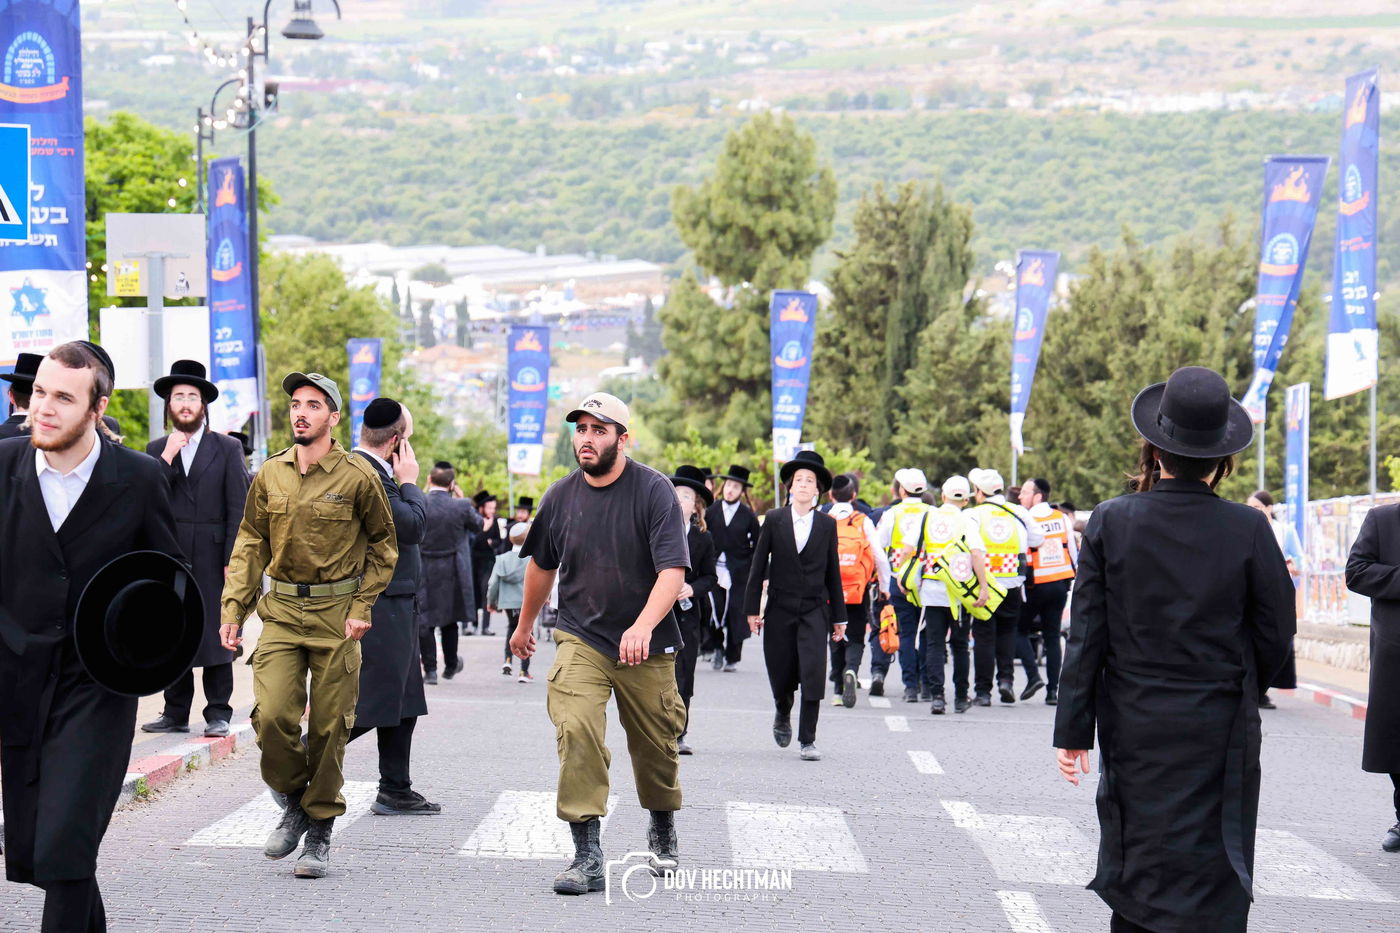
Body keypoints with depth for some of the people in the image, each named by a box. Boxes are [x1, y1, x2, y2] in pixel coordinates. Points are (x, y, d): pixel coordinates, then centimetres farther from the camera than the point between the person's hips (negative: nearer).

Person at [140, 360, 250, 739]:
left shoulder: (227, 449, 5)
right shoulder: (156, 449, 13)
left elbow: (238, 508, -1)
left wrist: (232, 560, -8)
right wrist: (167, 459, -9)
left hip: (212, 557, -3)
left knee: (215, 634, -3)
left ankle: (218, 713, 3)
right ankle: (176, 711, 12)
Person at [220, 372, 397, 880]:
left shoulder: (357, 476, -4)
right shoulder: (270, 475, 6)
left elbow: (383, 544, 5)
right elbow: (250, 546, 12)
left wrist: (362, 607, -4)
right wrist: (233, 609, 3)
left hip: (336, 613, -2)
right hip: (281, 610, 2)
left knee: (329, 727, 2)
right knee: (271, 714, -12)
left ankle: (319, 832, 14)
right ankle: (292, 804, 13)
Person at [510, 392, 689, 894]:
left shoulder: (654, 490, -10)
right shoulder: (561, 496, 2)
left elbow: (673, 571, -18)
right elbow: (542, 566, 19)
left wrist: (643, 626, -33)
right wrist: (524, 625, 29)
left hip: (647, 645, -1)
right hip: (580, 639, 1)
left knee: (655, 743, 11)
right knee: (576, 730, -20)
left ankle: (663, 833, 39)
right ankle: (587, 855, -19)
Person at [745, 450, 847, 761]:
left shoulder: (827, 525, 6)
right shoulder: (774, 519, 3)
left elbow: (833, 572, 9)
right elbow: (759, 565, 4)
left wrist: (838, 617, 8)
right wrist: (752, 609, -1)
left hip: (814, 610, 0)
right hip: (780, 609, 0)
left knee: (813, 674, -12)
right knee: (781, 676, 5)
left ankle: (807, 740, -5)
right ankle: (783, 714, 38)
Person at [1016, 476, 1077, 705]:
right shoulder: (1062, 518, 5)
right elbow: (1073, 551, 12)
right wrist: (1071, 579, 23)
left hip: (1036, 586, -5)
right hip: (1061, 584, 5)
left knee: (1020, 630, 10)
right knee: (1052, 636, 9)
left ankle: (1033, 675, -9)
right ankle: (1052, 690, 4)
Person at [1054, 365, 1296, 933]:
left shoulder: (1111, 523, -6)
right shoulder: (1247, 530, -9)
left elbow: (1086, 636, -3)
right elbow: (1274, 636, -1)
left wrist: (1073, 730, 3)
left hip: (1133, 732, 2)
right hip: (1219, 733, -1)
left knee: (1136, 885, 13)